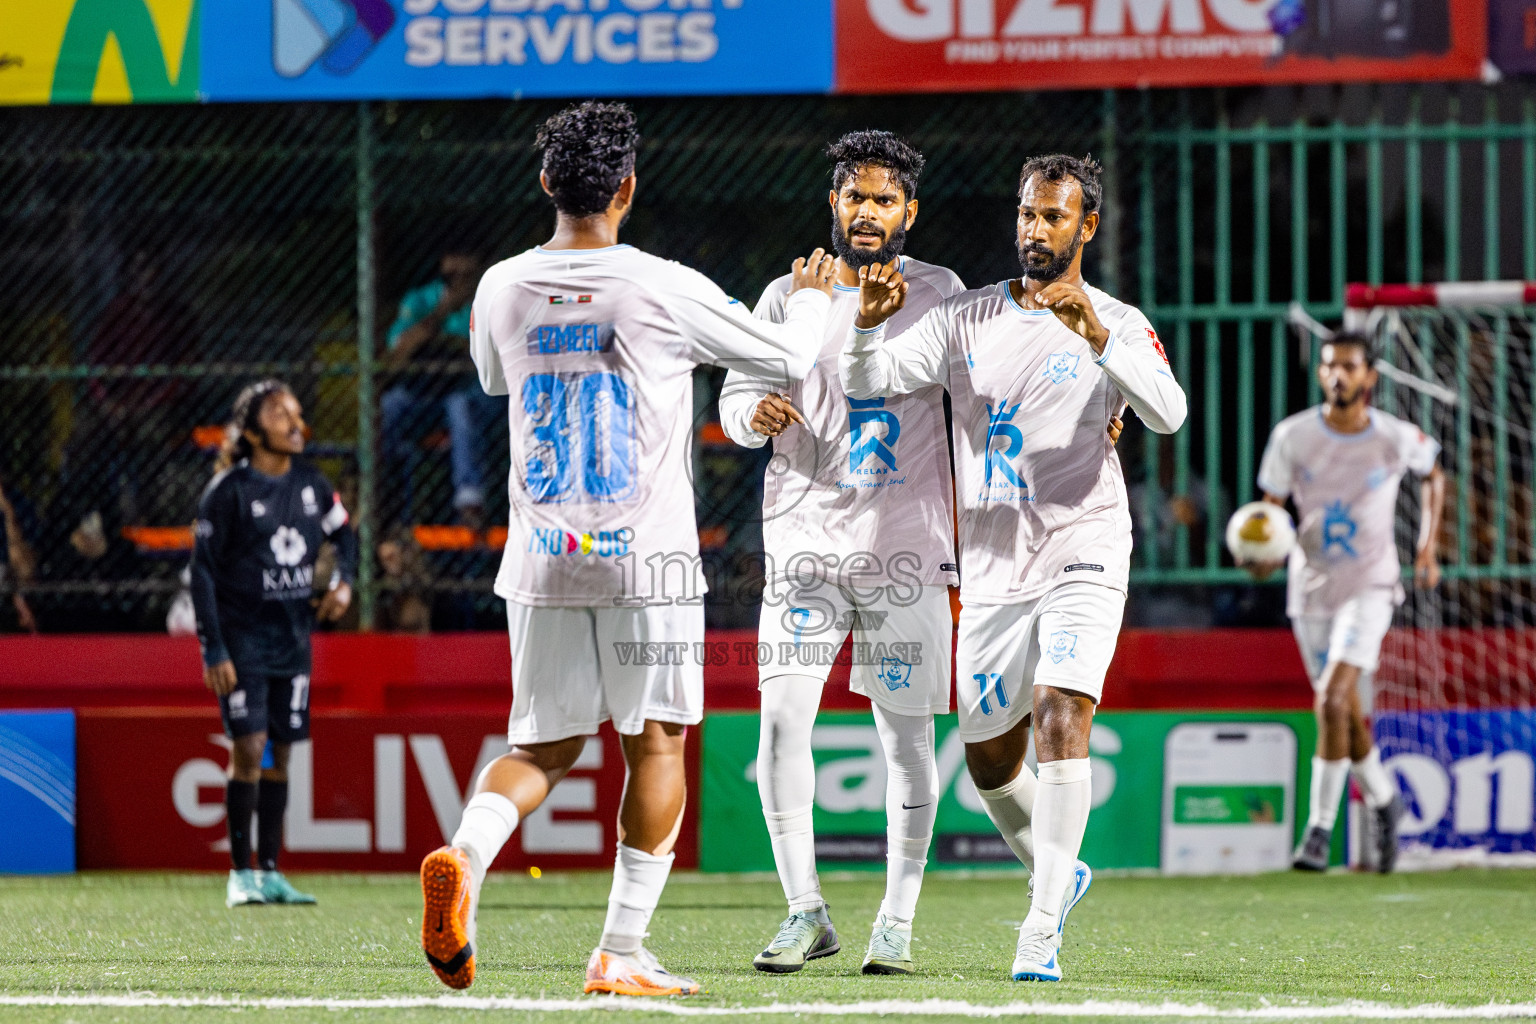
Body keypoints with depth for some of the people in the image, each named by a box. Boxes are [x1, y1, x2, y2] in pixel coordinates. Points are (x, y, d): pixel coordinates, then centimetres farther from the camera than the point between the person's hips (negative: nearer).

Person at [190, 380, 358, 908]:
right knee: (249, 748, -11)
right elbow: (202, 572, -9)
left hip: (294, 639, 5)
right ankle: (241, 874, -4)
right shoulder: (229, 491, -10)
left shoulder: (310, 483, 5)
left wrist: (343, 583, 3)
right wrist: (213, 651, -13)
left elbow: (344, 534, 23)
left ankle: (269, 871, 13)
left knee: (280, 752, 7)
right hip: (242, 638, -5)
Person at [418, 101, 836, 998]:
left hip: (541, 559, 4)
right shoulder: (665, 291, -10)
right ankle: (622, 952, 3)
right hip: (645, 558, -4)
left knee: (545, 744, 12)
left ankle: (467, 851, -17)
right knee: (657, 741, 7)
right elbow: (788, 358, 2)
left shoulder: (502, 291, 1)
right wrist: (811, 299, 24)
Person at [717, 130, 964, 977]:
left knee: (906, 735, 0)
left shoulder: (940, 294, 5)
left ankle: (897, 922, 10)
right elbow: (735, 398, 7)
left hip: (906, 547, -1)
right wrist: (757, 412, -17)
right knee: (782, 720, -8)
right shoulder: (791, 297, 6)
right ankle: (805, 912, 3)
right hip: (805, 543, 1)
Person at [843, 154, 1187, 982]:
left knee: (1060, 720, -21)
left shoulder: (1118, 325, 0)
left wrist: (1102, 341, -32)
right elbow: (865, 383, 2)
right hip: (993, 566, 4)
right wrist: (870, 323, -19)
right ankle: (1058, 874, 36)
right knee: (989, 758, 9)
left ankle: (1042, 931, -21)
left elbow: (1168, 414, -18)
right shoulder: (967, 318, 9)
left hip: (1081, 555, -4)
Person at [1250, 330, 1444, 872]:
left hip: (1370, 585, -3)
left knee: (1333, 701, -20)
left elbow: (1433, 473, 14)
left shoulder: (1397, 439, -8)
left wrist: (1428, 547, 9)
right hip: (1312, 587, 3)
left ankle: (1319, 828, -14)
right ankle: (1383, 800, 37)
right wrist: (1264, 552, -23)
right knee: (1347, 714, 11)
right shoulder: (1292, 435, -6)